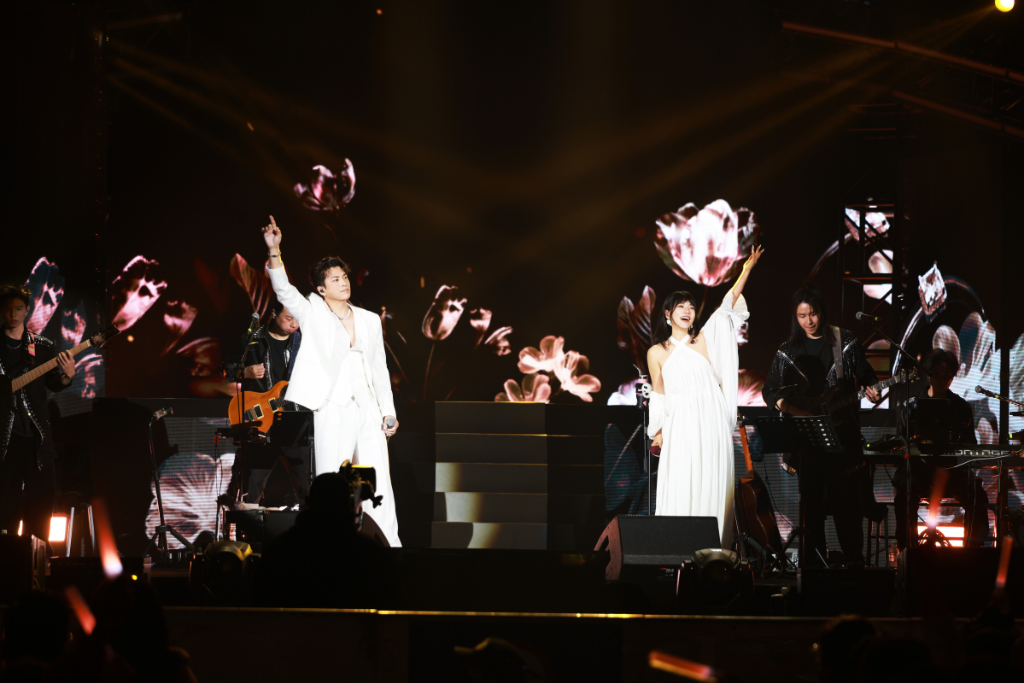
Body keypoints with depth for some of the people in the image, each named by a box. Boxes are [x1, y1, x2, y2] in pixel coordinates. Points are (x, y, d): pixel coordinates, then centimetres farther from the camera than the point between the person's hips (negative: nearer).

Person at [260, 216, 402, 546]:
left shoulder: (370, 320, 15)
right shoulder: (313, 315, 4)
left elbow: (380, 367, 17)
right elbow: (284, 290, -10)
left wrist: (389, 411, 12)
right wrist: (274, 250, -23)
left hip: (369, 410, 4)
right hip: (333, 410, -4)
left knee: (380, 485, 2)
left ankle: (390, 546, 5)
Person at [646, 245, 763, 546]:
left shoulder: (703, 342, 8)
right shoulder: (656, 352, 8)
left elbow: (728, 304, 5)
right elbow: (658, 395, 13)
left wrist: (747, 269, 2)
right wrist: (658, 432, 11)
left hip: (711, 423, 1)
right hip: (680, 426, -1)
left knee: (711, 487, -1)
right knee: (679, 488, -5)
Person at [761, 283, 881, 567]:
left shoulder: (845, 341, 3)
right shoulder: (788, 351, 8)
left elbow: (866, 375, 8)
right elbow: (769, 389, 7)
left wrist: (871, 389, -14)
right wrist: (786, 405, -13)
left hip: (842, 429, -2)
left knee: (846, 496, -2)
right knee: (811, 498, 2)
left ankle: (854, 558, 7)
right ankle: (813, 560, 8)